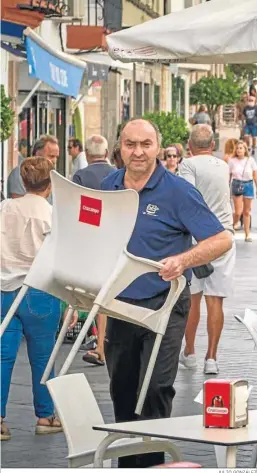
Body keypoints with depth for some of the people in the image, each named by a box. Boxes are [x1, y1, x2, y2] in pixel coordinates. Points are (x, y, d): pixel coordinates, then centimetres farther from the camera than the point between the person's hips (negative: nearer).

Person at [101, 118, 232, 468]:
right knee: (121, 390, 12)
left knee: (155, 389, -12)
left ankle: (151, 462, -5)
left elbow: (222, 240, -13)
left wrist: (182, 261, -28)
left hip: (163, 305, -5)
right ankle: (126, 462, 24)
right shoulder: (108, 187, 6)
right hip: (120, 304, 5)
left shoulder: (178, 191, -10)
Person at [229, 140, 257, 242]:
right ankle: (235, 223, 25)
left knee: (247, 212, 8)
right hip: (237, 185, -1)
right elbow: (228, 176, 2)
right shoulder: (232, 161, -2)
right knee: (238, 212, -8)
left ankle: (247, 235, 14)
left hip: (248, 185, 1)